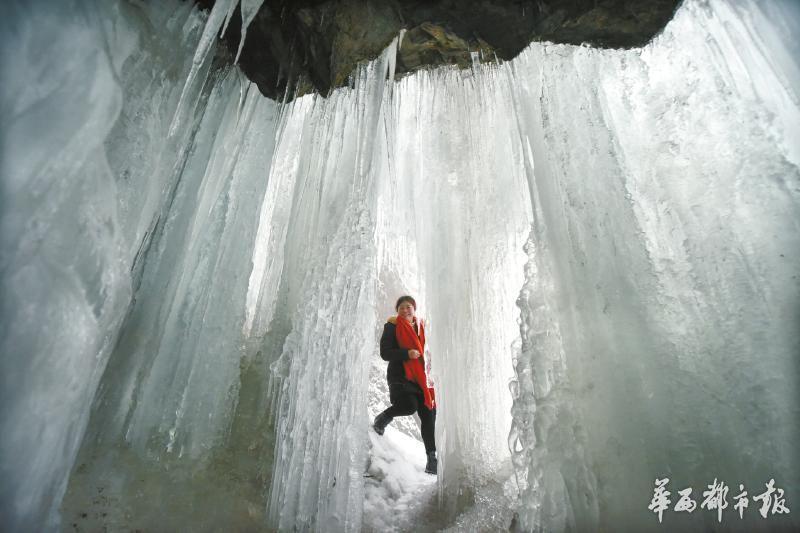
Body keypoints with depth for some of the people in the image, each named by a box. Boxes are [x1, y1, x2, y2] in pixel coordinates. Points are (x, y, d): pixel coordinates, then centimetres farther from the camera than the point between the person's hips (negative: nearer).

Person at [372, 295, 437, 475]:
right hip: (400, 376, -5)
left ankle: (432, 459, 14)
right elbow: (385, 352, -7)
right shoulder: (392, 326, 1)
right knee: (409, 406, -27)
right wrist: (407, 353, -20)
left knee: (429, 417, 2)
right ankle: (382, 419, 6)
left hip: (421, 378, 6)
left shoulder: (421, 327, 16)